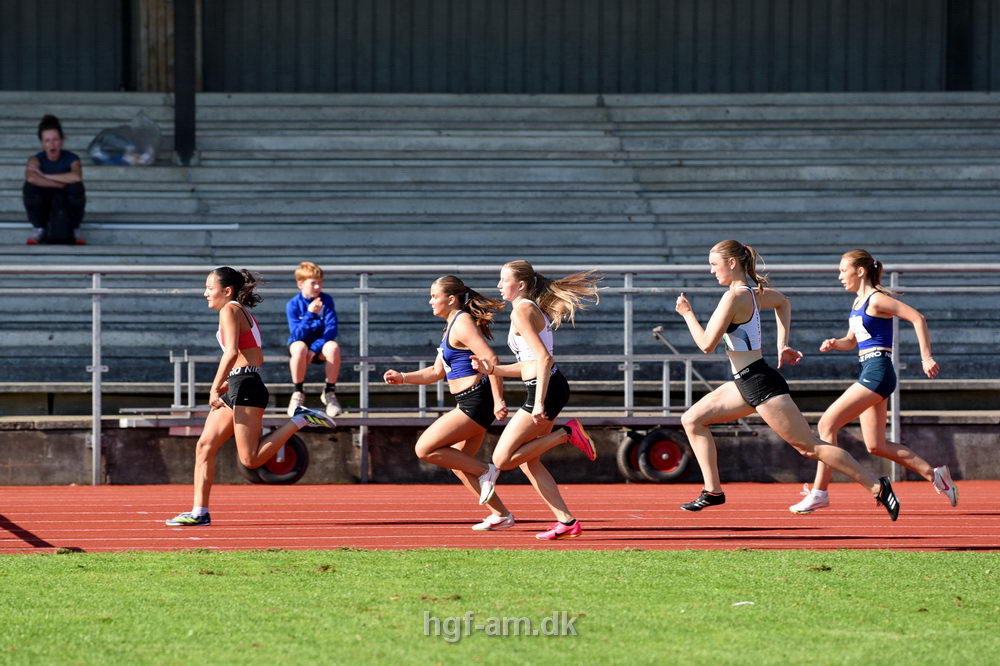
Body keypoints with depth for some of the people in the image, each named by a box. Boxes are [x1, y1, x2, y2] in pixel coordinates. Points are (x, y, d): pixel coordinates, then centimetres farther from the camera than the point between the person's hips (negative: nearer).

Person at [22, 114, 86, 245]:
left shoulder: (71, 158, -13)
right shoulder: (36, 159, -11)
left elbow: (76, 177, -38)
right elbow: (31, 178, -36)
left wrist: (45, 176, -30)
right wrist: (61, 184, -33)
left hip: (68, 213, -1)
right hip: (44, 211, 1)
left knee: (76, 186, -30)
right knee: (30, 185, -27)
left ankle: (72, 229, -7)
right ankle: (40, 228, -4)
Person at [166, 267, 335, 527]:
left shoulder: (230, 310, -8)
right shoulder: (244, 313, 20)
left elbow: (232, 352, -22)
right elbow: (257, 358, 23)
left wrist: (215, 388, -20)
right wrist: (228, 382, 18)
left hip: (245, 388, -10)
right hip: (237, 389, 10)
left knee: (251, 459, -12)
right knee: (204, 446, 5)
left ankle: (299, 420, -7)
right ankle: (199, 512, 4)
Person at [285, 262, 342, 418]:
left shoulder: (326, 300, -5)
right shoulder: (293, 304, -9)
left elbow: (331, 329, -12)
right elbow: (297, 334, -18)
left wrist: (314, 349, -23)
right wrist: (310, 314, -32)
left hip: (320, 343, 1)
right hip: (300, 341, -1)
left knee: (333, 347, -34)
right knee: (300, 348, -38)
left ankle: (329, 392, -14)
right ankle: (298, 392, -20)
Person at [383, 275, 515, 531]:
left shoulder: (462, 324, -13)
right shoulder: (452, 326, 18)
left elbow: (490, 359, -23)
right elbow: (437, 372, 25)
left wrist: (498, 400, -28)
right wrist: (403, 377, 14)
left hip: (476, 402, -11)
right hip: (468, 403, 11)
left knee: (425, 449, -11)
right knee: (458, 463, 16)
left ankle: (484, 471, -4)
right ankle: (500, 515, 18)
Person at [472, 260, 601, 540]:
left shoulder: (522, 312, -11)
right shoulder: (534, 309, 19)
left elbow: (543, 358, -20)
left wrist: (539, 403, -25)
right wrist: (493, 369, 16)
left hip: (545, 389, -10)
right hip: (553, 386, 10)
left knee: (502, 460, -7)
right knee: (527, 460, 15)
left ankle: (566, 434, -8)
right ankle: (566, 521, 12)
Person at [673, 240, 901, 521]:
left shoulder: (734, 297, -17)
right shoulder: (754, 290, 10)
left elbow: (707, 344, -18)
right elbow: (783, 303, 31)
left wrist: (687, 313, -3)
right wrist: (782, 345, 25)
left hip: (760, 382, -10)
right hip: (746, 383, 10)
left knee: (809, 447, -8)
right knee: (692, 419, 12)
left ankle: (876, 486, -7)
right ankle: (713, 491, 11)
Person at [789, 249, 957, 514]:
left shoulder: (877, 299, -10)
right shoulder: (858, 303, 17)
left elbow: (918, 318, -14)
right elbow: (851, 340, 27)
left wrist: (926, 357, -18)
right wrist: (835, 343, 4)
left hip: (877, 372, -10)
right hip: (867, 372, 10)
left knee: (827, 424, -13)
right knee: (876, 446, 9)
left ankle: (819, 491, -11)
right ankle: (933, 474, 14)